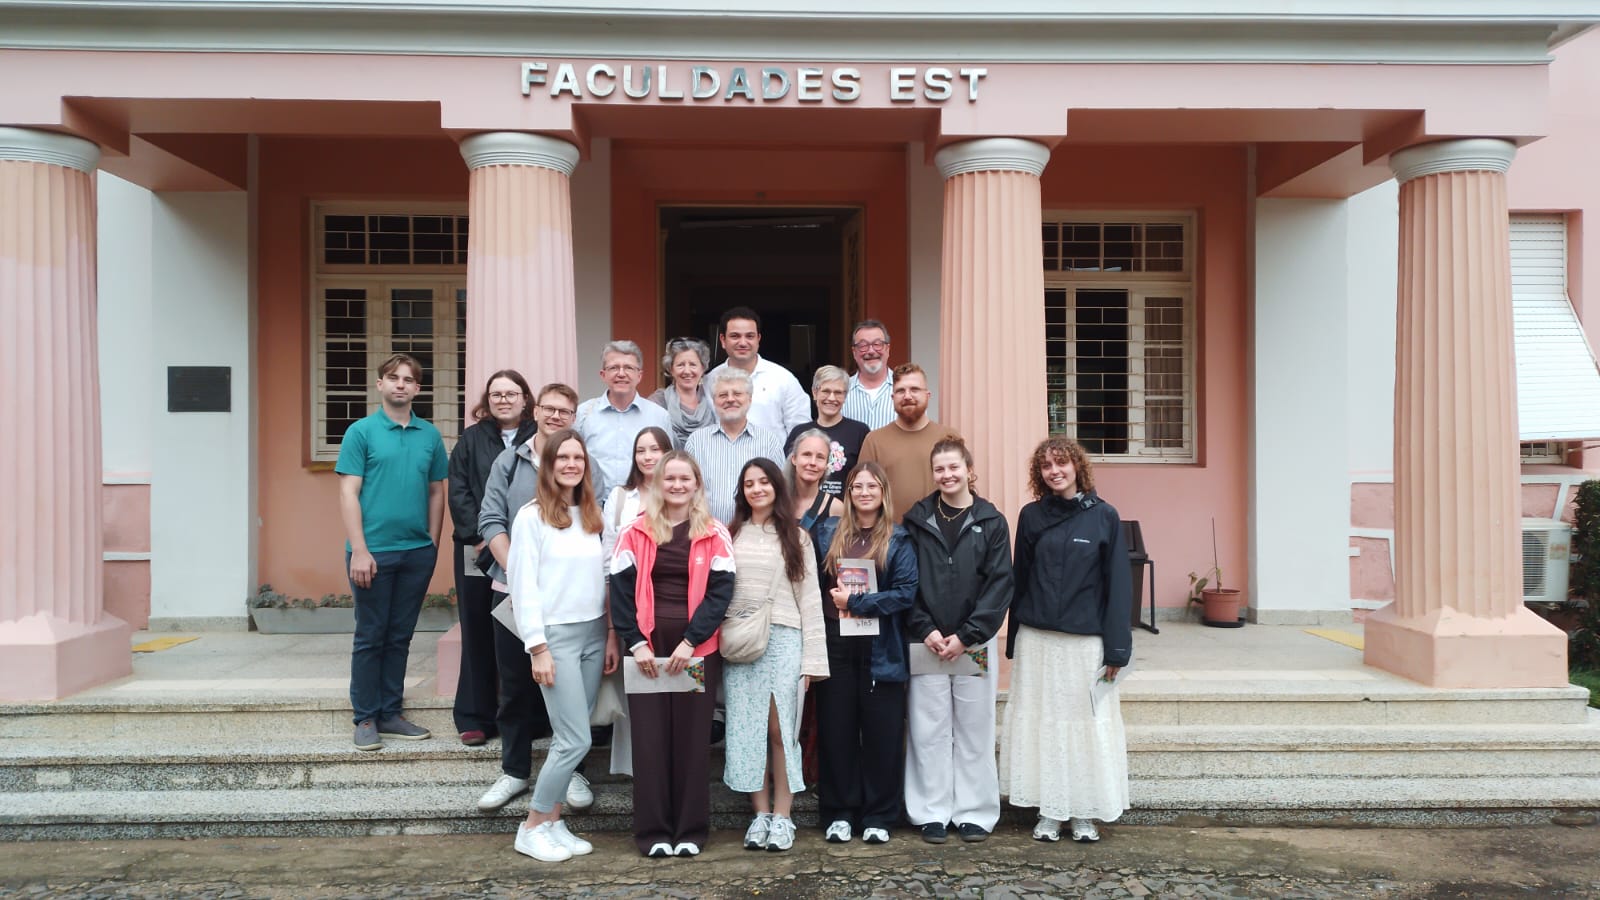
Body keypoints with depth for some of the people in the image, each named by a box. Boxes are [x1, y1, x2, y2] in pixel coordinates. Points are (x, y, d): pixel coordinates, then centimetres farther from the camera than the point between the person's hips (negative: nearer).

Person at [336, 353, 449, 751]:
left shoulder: (430, 435, 8)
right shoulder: (361, 431, -2)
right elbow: (348, 494, -6)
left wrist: (433, 544, 7)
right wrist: (359, 550, -13)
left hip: (418, 552, 4)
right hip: (374, 551, -3)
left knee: (400, 637, 11)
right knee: (370, 636, 4)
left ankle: (390, 713, 21)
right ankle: (366, 718, 14)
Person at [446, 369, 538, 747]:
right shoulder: (471, 440, 10)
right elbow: (458, 493, 3)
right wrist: (479, 535, -10)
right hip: (477, 552, 1)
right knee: (479, 634, 5)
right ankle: (475, 718, 12)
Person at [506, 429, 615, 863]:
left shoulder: (592, 515, 11)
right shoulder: (531, 516, -6)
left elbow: (604, 579, 12)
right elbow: (523, 586, -9)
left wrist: (612, 637, 7)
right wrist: (537, 648, -13)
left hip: (594, 634, 6)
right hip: (557, 635, -5)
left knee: (567, 738, 8)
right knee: (576, 740, -7)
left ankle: (553, 821, 20)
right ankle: (532, 828, 9)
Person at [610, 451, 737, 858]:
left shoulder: (714, 535, 3)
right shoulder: (636, 533, 5)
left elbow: (720, 591, -3)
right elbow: (621, 589, 1)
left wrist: (690, 641, -12)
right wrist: (635, 642, -9)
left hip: (697, 649, 0)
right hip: (646, 648, 0)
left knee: (693, 738, 4)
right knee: (650, 737, 2)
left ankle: (691, 830, 14)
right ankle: (652, 831, 12)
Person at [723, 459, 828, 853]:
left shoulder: (796, 538, 7)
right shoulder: (729, 535, 9)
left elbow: (810, 599, 4)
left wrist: (813, 657, -1)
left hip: (784, 641, -1)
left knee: (781, 729, -1)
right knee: (747, 730, 4)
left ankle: (782, 816, 7)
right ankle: (760, 814, 13)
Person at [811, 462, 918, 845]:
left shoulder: (898, 540, 2)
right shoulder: (828, 532, 9)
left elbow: (905, 593, -8)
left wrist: (856, 602, -12)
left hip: (881, 650, -2)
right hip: (837, 645, 2)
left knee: (881, 733, 3)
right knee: (836, 730, 6)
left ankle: (878, 817, 15)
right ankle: (839, 813, 18)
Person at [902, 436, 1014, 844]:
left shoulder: (991, 521, 2)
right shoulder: (917, 519, 4)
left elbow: (999, 584, -3)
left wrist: (966, 635, -10)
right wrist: (925, 630, -10)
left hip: (974, 643, 0)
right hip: (926, 642, 1)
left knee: (975, 728, 6)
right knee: (928, 729, 3)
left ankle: (974, 812, 17)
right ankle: (932, 813, 14)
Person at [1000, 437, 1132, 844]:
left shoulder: (1103, 516, -1)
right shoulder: (1031, 516, 5)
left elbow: (1117, 584, -2)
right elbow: (1020, 579, 8)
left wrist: (1116, 648, -6)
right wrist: (1014, 641, 7)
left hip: (1086, 641, -2)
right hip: (1037, 640, 2)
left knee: (1088, 722, 4)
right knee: (1041, 722, 7)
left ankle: (1085, 814, 18)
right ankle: (1048, 811, 18)